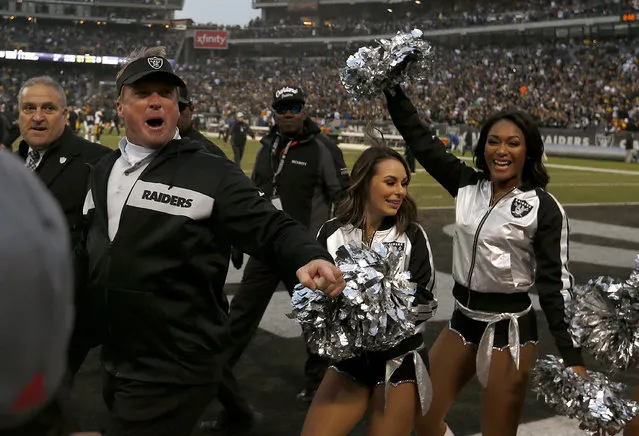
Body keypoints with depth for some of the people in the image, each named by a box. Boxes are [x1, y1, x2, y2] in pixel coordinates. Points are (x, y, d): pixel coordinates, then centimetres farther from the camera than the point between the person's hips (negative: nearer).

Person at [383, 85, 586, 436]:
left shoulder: (544, 207, -11)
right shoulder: (467, 185, 1)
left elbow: (555, 283, -11)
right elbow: (421, 140, 4)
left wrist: (573, 358, -14)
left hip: (510, 328, -5)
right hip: (463, 320, 6)